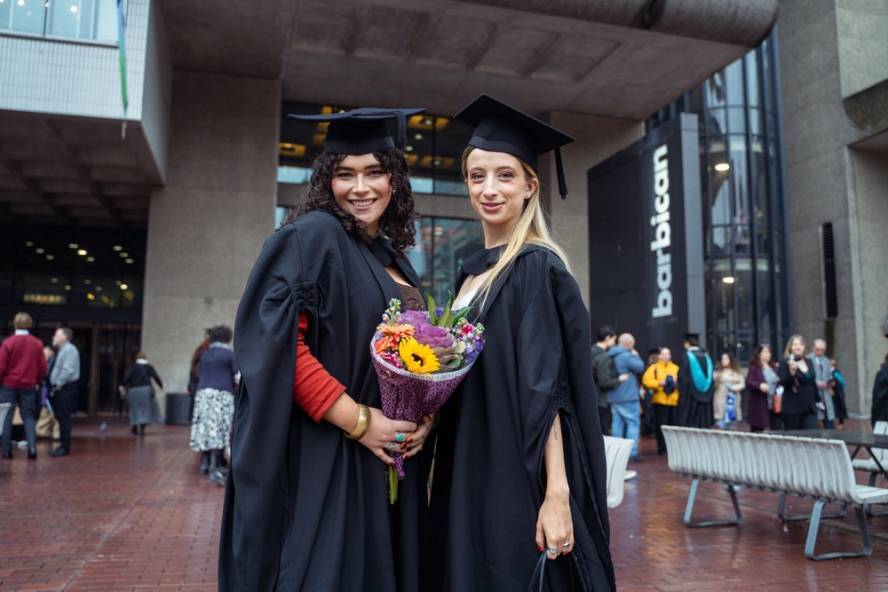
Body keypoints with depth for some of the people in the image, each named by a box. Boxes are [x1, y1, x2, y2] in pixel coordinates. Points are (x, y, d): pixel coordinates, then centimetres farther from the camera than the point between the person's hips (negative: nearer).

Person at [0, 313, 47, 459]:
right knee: (28, 416, 9)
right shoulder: (37, 343, -2)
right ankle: (32, 447, -6)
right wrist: (37, 381, 16)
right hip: (28, 386, 2)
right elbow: (42, 366, 0)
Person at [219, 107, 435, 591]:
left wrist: (425, 414, -1)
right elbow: (280, 346, -19)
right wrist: (360, 422, -19)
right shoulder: (312, 235, -9)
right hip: (325, 458, -8)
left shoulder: (395, 260, 14)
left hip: (390, 461, 8)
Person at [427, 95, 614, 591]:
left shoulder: (537, 267, -13)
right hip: (470, 477, 8)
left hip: (520, 482, -8)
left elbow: (547, 391, -19)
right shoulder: (472, 271, 10)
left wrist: (557, 495, -23)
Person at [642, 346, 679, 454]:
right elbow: (646, 381, -8)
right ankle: (662, 448, 4)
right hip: (660, 401, -3)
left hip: (674, 401, 3)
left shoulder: (676, 368, 15)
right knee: (661, 425, -4)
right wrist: (659, 383, -17)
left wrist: (677, 383, -10)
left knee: (673, 425, 4)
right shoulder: (654, 367, 4)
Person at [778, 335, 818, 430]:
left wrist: (817, 400, 21)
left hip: (809, 407, 5)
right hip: (793, 407, -5)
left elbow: (813, 382, 20)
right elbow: (783, 383, -13)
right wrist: (791, 372, -30)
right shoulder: (786, 362, -6)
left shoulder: (808, 362, 13)